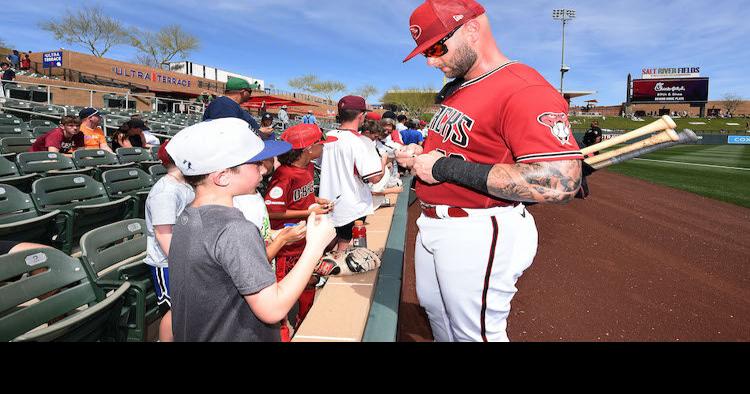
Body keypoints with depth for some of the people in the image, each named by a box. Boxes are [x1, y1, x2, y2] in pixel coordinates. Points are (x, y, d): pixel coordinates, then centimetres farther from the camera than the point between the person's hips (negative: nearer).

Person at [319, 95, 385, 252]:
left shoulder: (327, 137, 1)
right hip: (352, 209, -6)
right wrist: (384, 160, -5)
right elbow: (375, 177, -24)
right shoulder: (361, 142, -19)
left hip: (328, 203, 6)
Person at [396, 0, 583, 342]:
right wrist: (421, 155, 3)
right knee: (434, 310, 26)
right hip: (432, 224, 10)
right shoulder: (454, 87, 11)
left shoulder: (523, 89, -20)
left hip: (477, 234, -9)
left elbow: (560, 183, -31)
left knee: (475, 333, 7)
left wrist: (447, 168, -27)